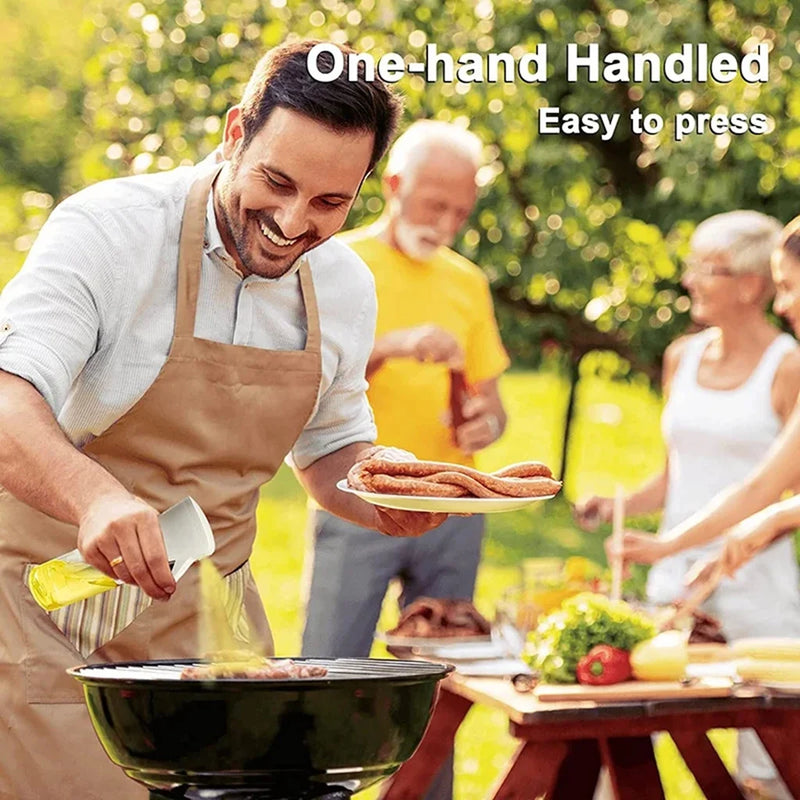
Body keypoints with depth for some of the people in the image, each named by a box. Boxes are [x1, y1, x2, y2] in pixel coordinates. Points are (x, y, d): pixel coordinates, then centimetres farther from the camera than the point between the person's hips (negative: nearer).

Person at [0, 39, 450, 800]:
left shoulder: (345, 286, 3)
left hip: (206, 616, 5)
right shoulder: (107, 230, -16)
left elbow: (331, 451, 17)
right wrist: (95, 496, -47)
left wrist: (389, 499, -5)